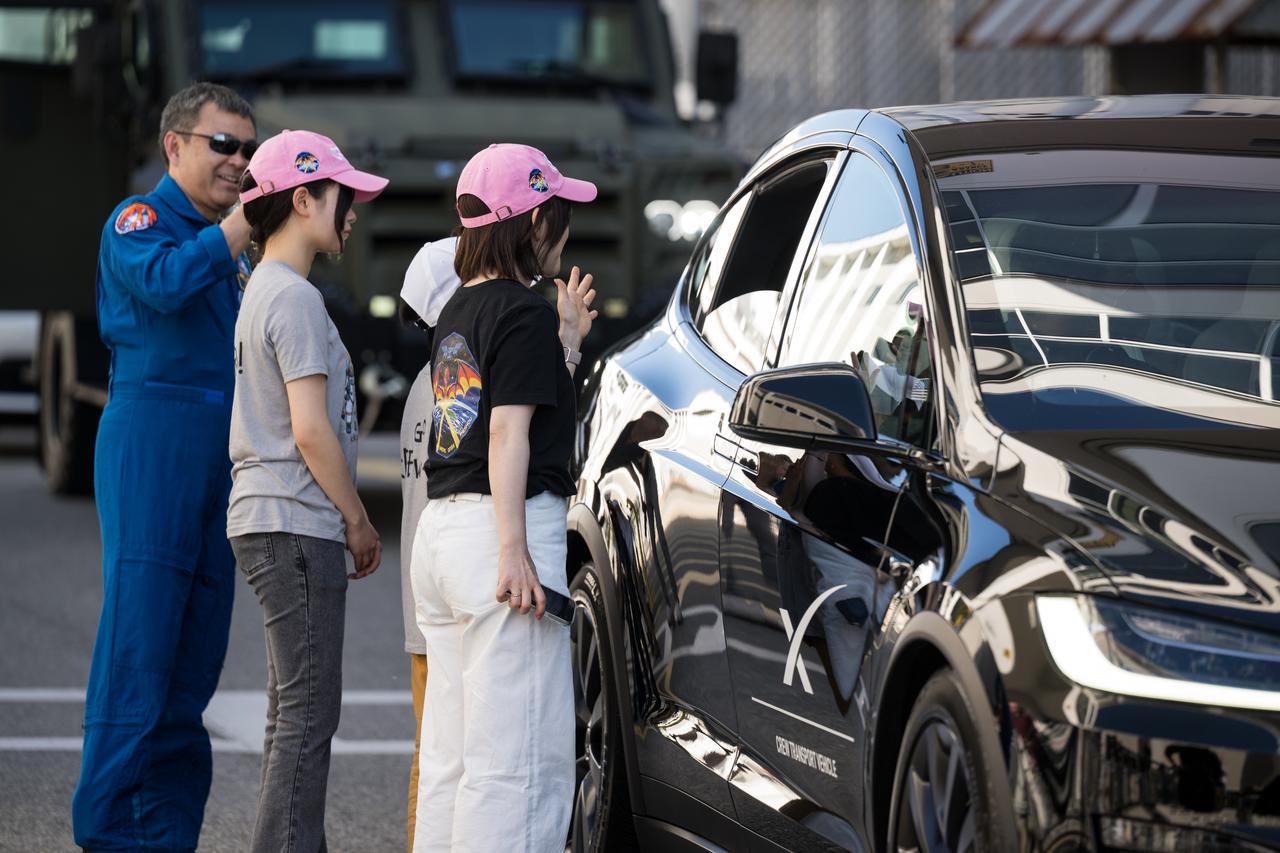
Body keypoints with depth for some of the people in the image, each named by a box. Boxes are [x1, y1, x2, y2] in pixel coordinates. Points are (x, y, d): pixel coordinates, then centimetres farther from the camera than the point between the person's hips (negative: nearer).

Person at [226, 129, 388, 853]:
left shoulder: (264, 291, 18)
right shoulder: (295, 299, -13)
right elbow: (311, 429, -19)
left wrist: (347, 519, 19)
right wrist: (359, 521, -9)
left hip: (272, 524, 10)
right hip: (297, 525, -10)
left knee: (298, 712, 13)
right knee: (309, 712, -10)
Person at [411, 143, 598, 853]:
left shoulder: (457, 312, 17)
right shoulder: (525, 313, -8)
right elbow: (508, 435, -16)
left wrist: (568, 339, 32)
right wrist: (514, 552, -19)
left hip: (439, 530, 9)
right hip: (500, 528, -9)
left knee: (449, 755, 12)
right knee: (517, 756, -9)